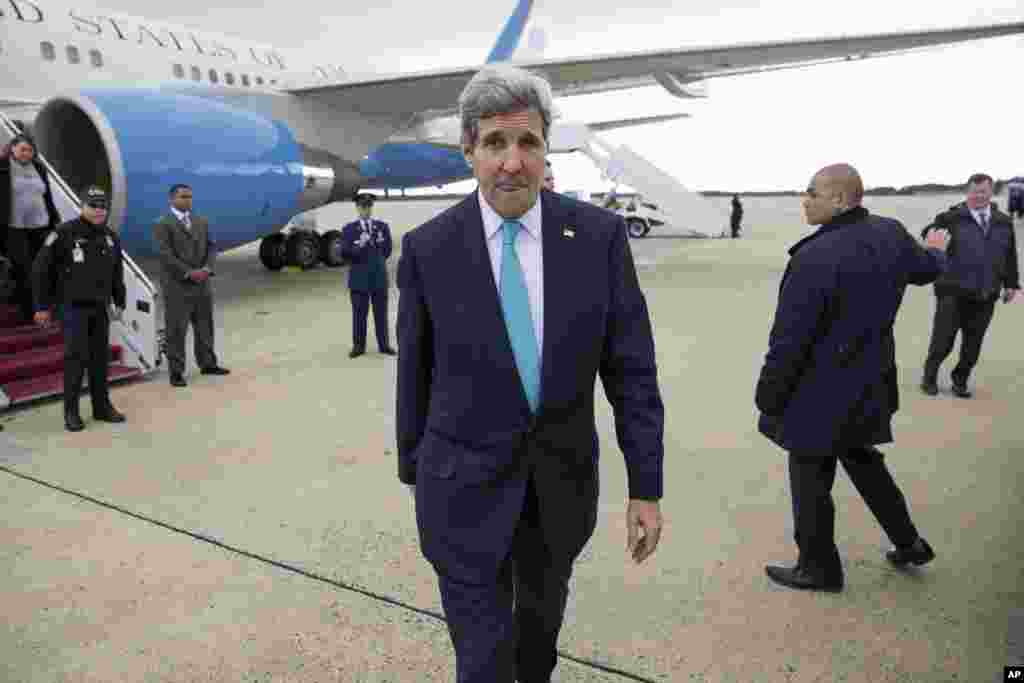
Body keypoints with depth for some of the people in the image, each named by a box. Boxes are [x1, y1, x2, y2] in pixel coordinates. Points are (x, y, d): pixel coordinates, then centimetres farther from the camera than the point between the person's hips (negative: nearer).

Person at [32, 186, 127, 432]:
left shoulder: (110, 237, 8)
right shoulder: (65, 233, -10)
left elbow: (117, 273, 17)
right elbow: (41, 269, -6)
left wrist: (119, 302, 13)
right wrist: (42, 306, -6)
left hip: (100, 307, 5)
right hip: (75, 307, -5)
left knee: (101, 356, 8)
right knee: (76, 357, -6)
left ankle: (102, 406, 18)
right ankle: (71, 412, 4)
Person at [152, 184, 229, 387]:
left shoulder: (202, 222, 14)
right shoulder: (163, 225, -5)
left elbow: (211, 247, 9)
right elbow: (166, 255, -13)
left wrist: (206, 269, -9)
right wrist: (189, 273, -18)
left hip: (202, 284, 6)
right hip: (177, 286, -6)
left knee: (205, 326, 14)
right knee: (176, 330, -1)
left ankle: (207, 363, 27)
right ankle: (176, 372, 5)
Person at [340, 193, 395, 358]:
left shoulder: (382, 226, 7)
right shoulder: (349, 229, 0)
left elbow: (387, 250, 11)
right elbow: (344, 252, -8)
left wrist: (377, 262, 3)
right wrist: (359, 246, -21)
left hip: (379, 276, 2)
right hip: (359, 277, -2)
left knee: (381, 313, 7)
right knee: (359, 314, 3)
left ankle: (384, 345, 15)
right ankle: (359, 346, 11)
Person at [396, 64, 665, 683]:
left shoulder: (599, 235, -9)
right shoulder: (428, 248, -10)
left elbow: (631, 368, -6)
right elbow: (415, 372, 0)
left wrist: (647, 486, -6)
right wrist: (413, 471, 9)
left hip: (563, 479, 2)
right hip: (466, 483, -2)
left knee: (544, 610, 27)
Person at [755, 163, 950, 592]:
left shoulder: (816, 257, -26)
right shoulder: (891, 234, -2)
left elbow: (788, 341, -24)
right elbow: (925, 269, 22)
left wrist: (767, 399, -11)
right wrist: (936, 251, 46)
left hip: (822, 390, -8)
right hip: (868, 382, 8)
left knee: (810, 476, 9)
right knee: (859, 457, 28)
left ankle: (819, 568, 25)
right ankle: (909, 543, 39)